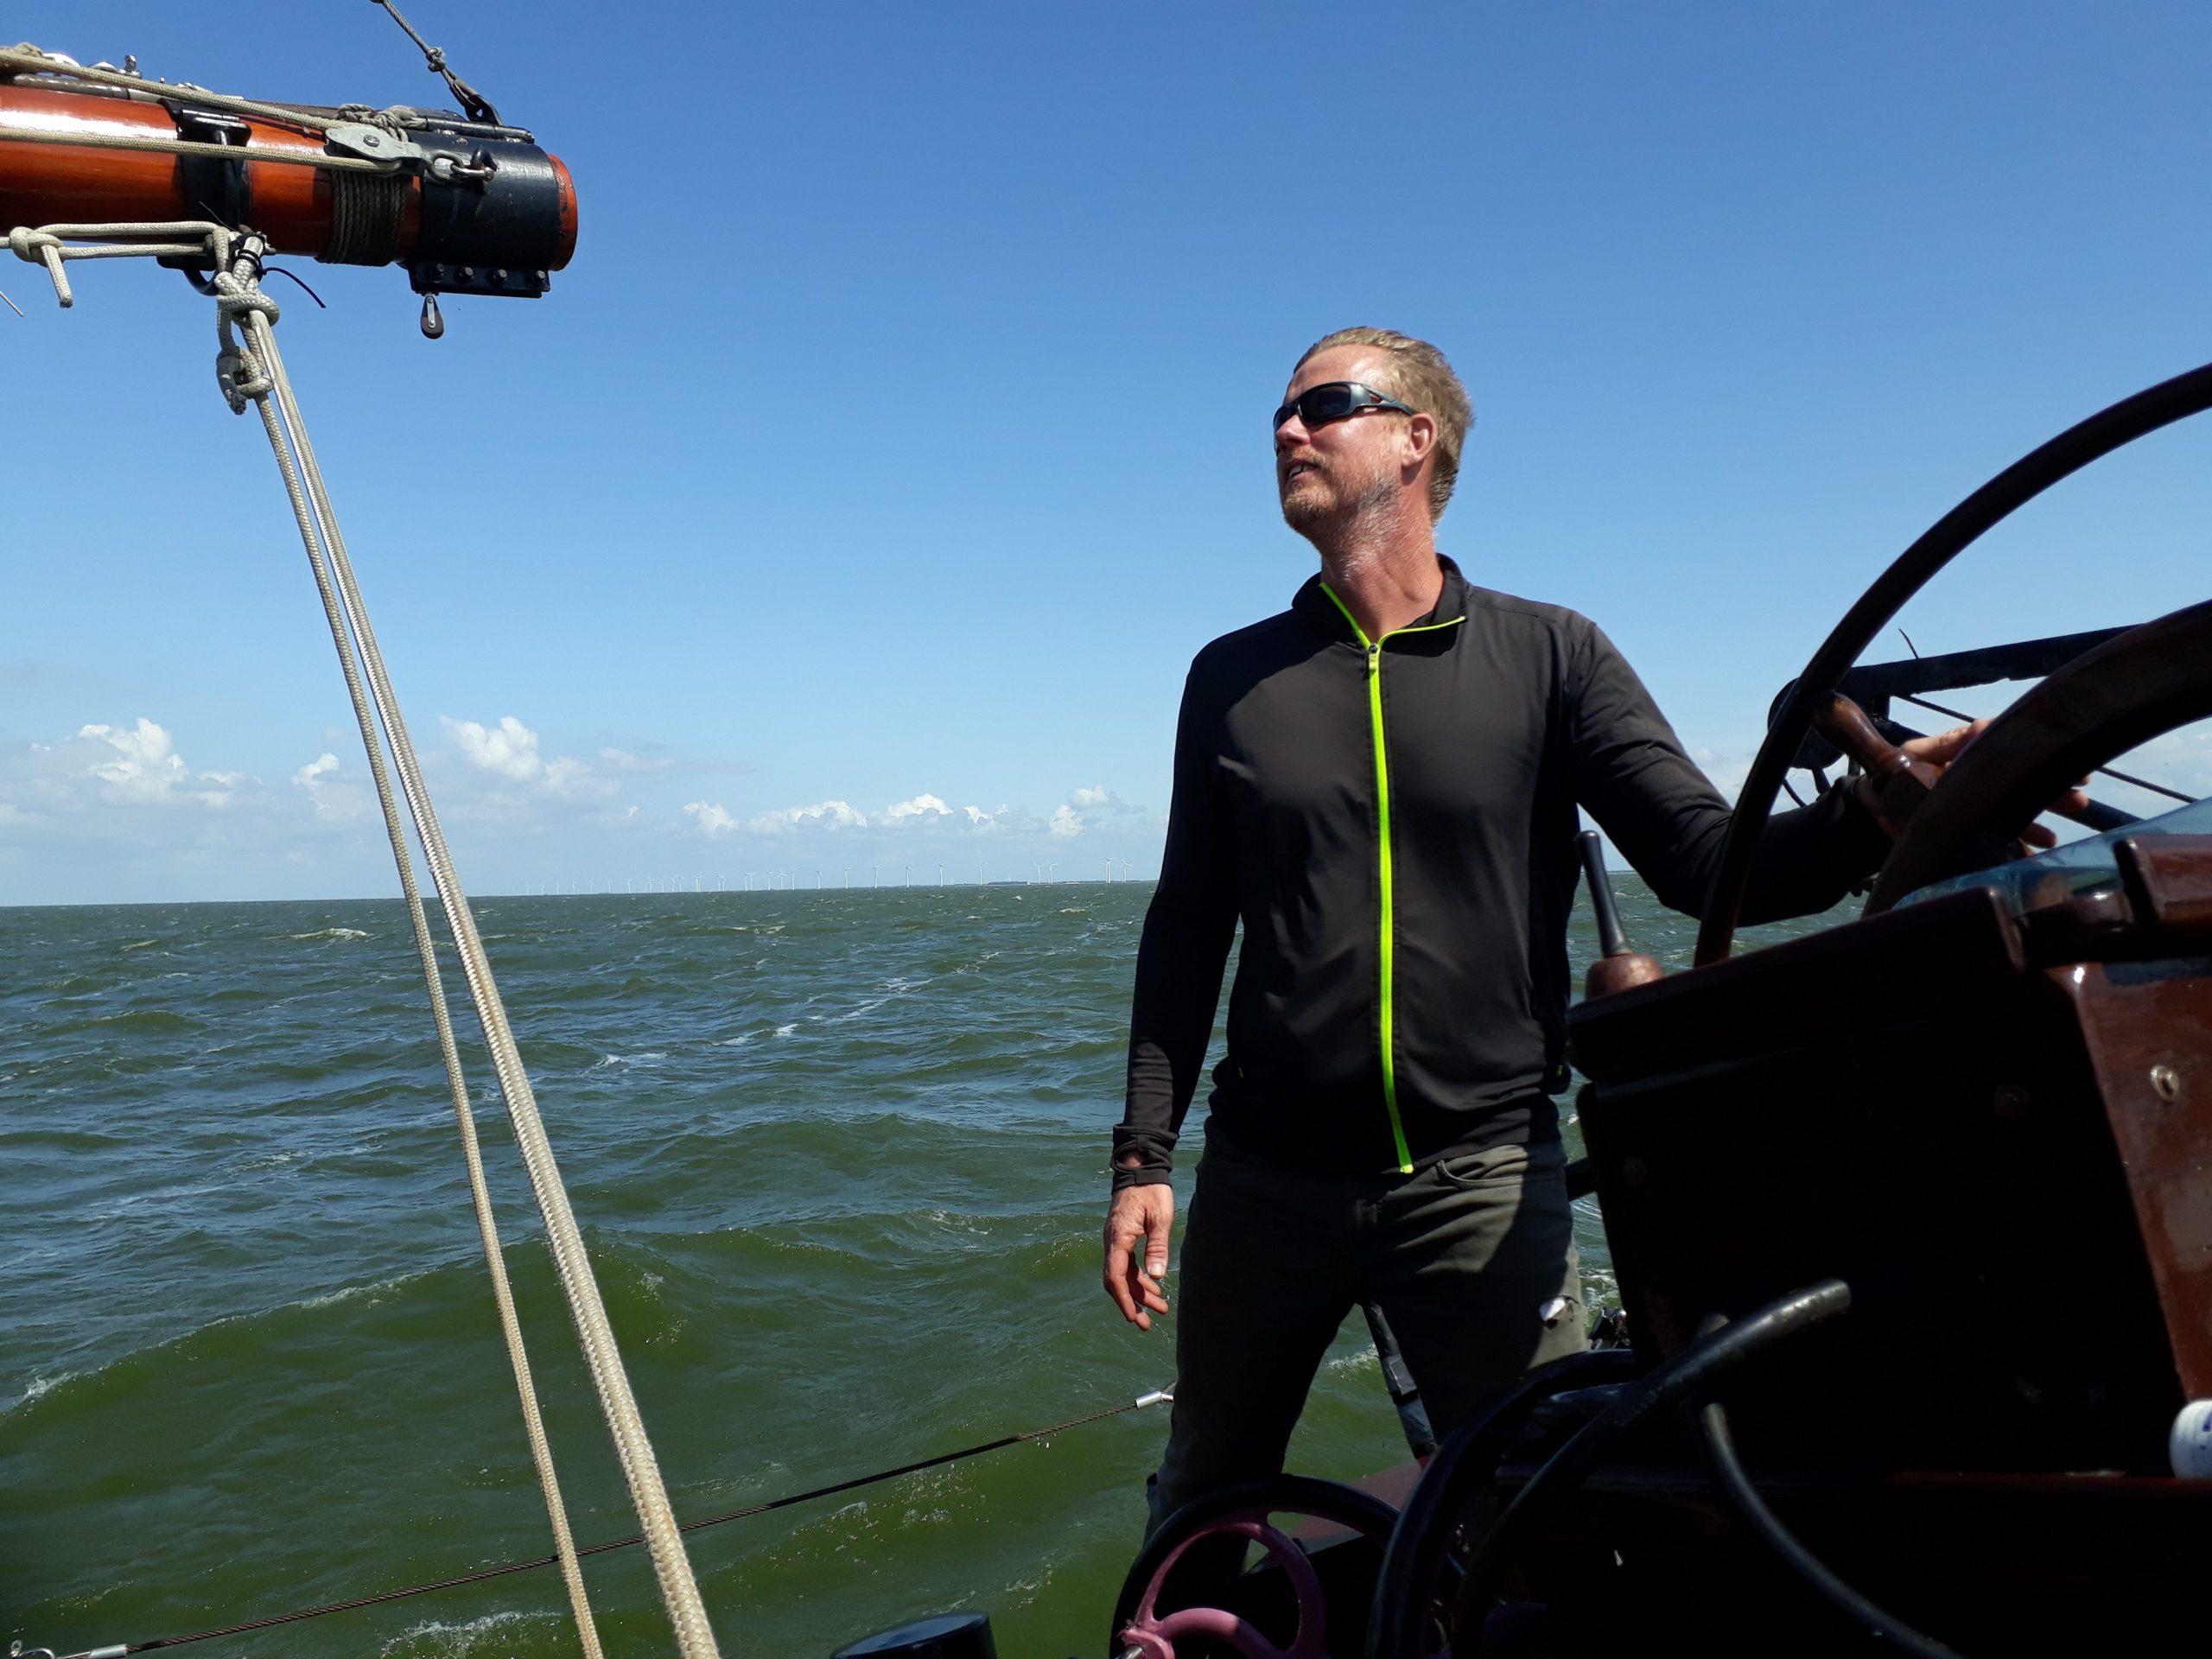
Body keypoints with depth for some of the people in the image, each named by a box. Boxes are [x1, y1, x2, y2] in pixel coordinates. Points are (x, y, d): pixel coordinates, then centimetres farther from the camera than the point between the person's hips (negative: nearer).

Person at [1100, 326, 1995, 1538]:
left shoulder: (1549, 656, 1)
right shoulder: (1233, 678, 6)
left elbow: (1708, 861, -7)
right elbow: (1188, 928, 7)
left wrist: (1870, 812, -27)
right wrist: (1143, 1156, 3)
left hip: (1483, 1177, -2)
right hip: (1265, 1176, 3)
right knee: (1203, 1508, 18)